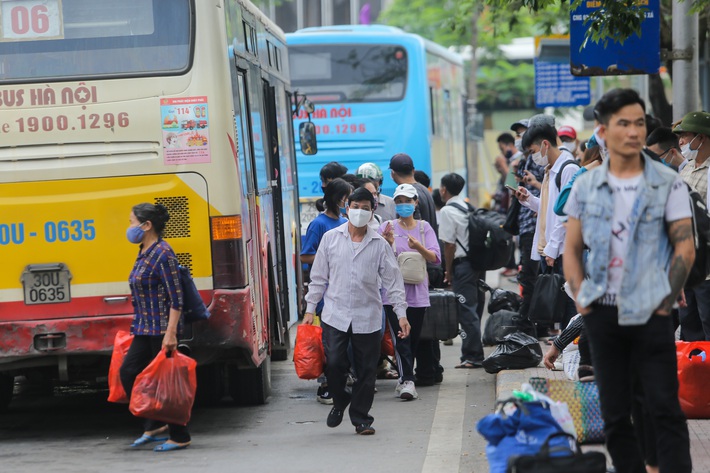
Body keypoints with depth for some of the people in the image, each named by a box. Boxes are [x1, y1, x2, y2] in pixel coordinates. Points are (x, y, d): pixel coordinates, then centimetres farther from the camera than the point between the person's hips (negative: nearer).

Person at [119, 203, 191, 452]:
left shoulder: (163, 254, -15)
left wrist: (171, 333, -23)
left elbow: (176, 298, -18)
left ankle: (180, 437, 6)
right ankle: (154, 427, 13)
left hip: (162, 328, -10)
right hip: (145, 329, 10)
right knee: (128, 372, 6)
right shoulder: (144, 254, 13)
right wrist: (138, 326, 21)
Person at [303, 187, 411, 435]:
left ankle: (361, 419, 14)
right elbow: (319, 277, 10)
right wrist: (310, 309, 7)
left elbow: (393, 281, 6)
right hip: (335, 315, 0)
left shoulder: (379, 244, 4)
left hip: (367, 318, 0)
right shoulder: (331, 238, 6)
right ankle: (340, 401, 16)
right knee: (333, 363, -12)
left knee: (366, 370, 2)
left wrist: (401, 314, -1)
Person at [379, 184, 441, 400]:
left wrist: (419, 247, -23)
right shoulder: (387, 227, 2)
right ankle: (407, 381, -17)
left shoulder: (424, 228, 6)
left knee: (414, 339, 7)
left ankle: (404, 379, 21)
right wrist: (387, 243, -24)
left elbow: (435, 258, -4)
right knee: (401, 339, -12)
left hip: (418, 291, 2)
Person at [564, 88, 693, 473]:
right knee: (614, 415, 8)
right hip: (602, 312, 3)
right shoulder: (586, 186, 6)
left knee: (665, 411, -7)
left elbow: (685, 247, -3)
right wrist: (581, 298, 0)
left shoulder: (668, 184, -2)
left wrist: (665, 302, -8)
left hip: (650, 315, -3)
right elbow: (572, 249, 11)